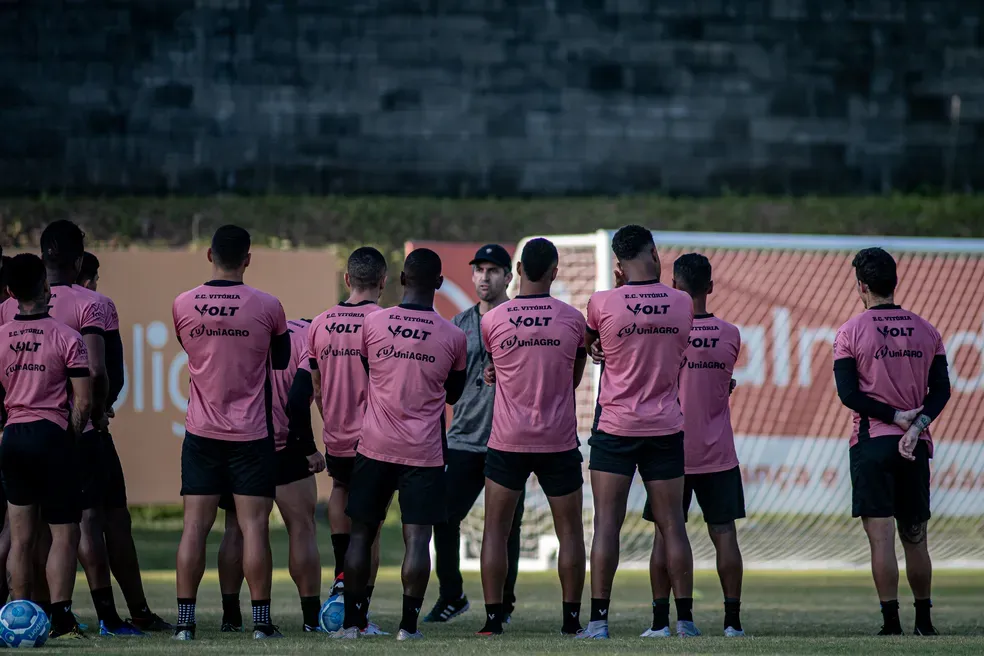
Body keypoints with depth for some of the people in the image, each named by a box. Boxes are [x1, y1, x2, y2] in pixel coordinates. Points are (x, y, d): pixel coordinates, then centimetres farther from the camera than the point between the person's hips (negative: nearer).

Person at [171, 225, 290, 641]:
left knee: (195, 525, 3)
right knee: (254, 526, 0)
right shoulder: (267, 307, -7)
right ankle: (261, 621, 0)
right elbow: (281, 361, 8)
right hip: (251, 434, -2)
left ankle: (185, 621, 1)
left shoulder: (183, 305, -2)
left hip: (201, 432, 2)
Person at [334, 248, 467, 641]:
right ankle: (409, 624, -7)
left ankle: (352, 622, 10)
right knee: (417, 537, -2)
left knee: (362, 532, 9)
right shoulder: (453, 336, -2)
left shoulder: (372, 323, -2)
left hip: (375, 446, 1)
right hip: (424, 451, -1)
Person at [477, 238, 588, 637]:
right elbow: (574, 379, 9)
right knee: (569, 530, 9)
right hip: (559, 440, 0)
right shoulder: (572, 319, -3)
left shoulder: (492, 320, -4)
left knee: (496, 529, 6)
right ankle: (572, 619, 8)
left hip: (507, 440, 0)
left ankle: (493, 618, 0)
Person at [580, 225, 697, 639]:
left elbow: (585, 342, 12)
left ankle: (599, 620, -5)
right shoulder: (682, 304, 0)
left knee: (606, 525, -2)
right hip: (666, 428, 2)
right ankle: (683, 619, 7)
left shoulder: (603, 303, -9)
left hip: (615, 426, -2)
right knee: (672, 526, 6)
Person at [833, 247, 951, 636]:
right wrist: (917, 424, -10)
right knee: (915, 537, 13)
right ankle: (924, 623, 16)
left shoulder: (851, 333, -3)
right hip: (916, 445, 4)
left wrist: (895, 416, -8)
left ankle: (891, 623, -10)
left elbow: (848, 394, -9)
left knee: (881, 537, -6)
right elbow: (941, 390, 1)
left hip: (871, 442, -4)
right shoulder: (926, 331, 9)